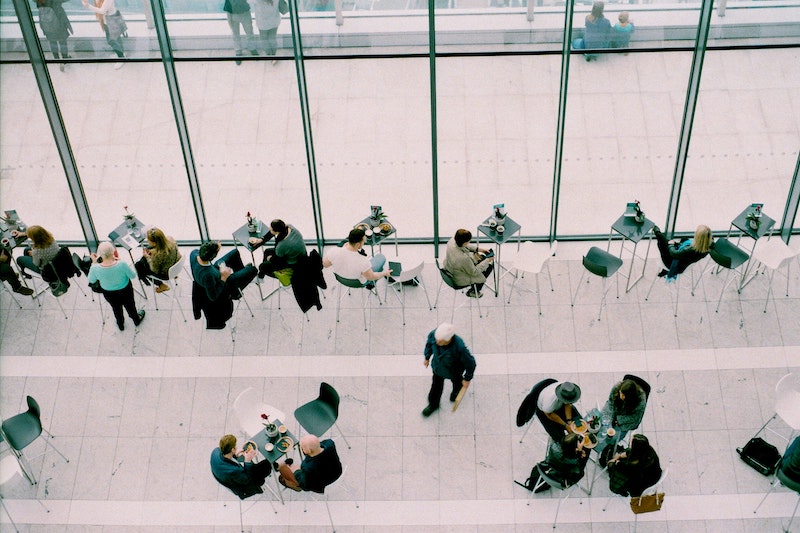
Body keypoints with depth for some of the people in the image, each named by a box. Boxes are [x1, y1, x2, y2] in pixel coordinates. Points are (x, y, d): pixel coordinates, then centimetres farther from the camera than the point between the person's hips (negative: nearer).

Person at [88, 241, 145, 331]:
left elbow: (91, 280, -10)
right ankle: (136, 320, 61)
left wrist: (94, 262, -7)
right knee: (130, 305, 32)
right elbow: (133, 276, -19)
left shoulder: (95, 268, -34)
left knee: (116, 308, 34)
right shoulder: (122, 265, -39)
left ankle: (120, 324, 61)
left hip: (108, 293, 1)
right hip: (125, 291, -1)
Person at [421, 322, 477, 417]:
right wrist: (427, 357, 9)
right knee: (436, 385, 24)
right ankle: (433, 404, 54)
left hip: (453, 370, -3)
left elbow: (470, 363, -28)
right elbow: (429, 343, -7)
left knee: (456, 381, 31)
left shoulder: (459, 347, -46)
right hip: (438, 367, 3)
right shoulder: (433, 334, -35)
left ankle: (456, 390, 68)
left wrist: (467, 379, -12)